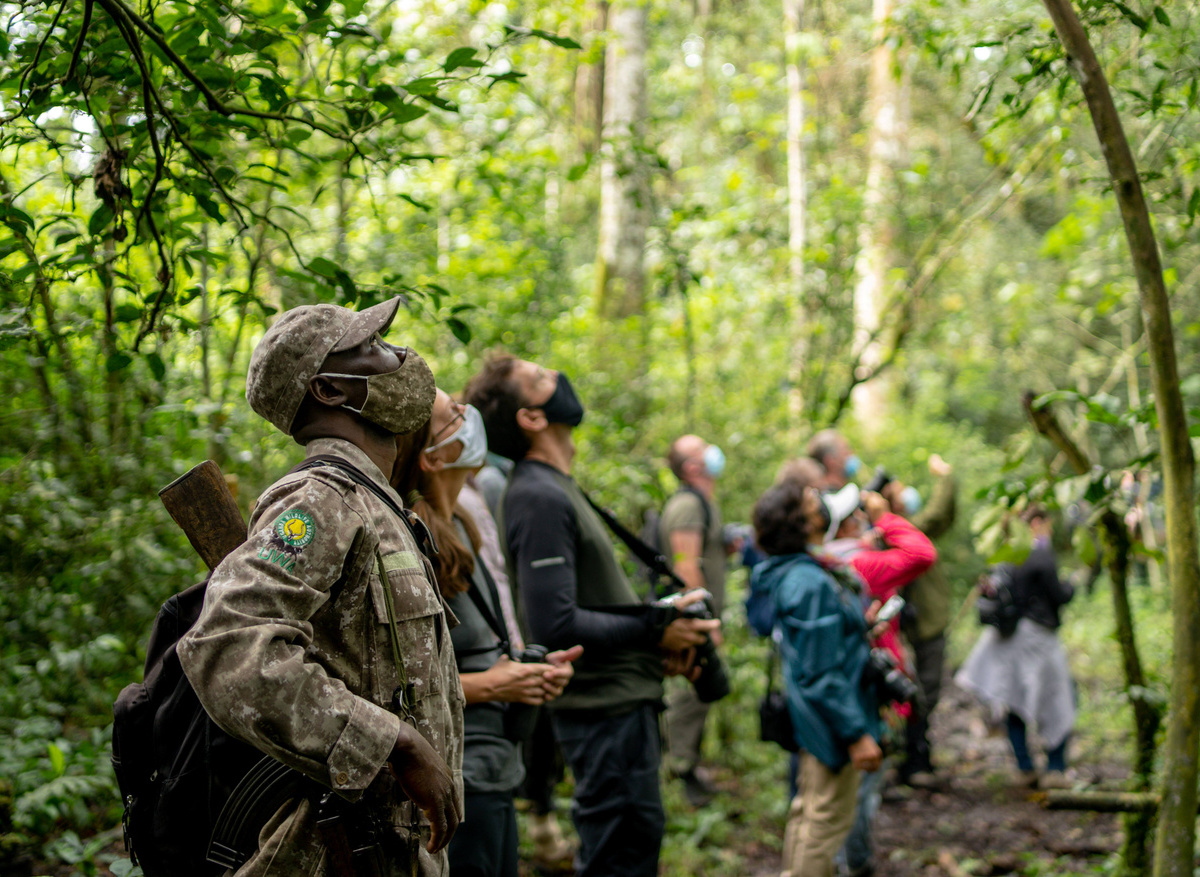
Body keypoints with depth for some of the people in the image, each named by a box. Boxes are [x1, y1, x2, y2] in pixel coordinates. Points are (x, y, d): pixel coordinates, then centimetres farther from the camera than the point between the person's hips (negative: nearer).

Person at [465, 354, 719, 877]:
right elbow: (555, 625, -25)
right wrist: (653, 632, -16)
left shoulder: (555, 489, 15)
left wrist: (657, 631, 6)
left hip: (620, 700, 10)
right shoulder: (537, 499, -18)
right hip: (605, 707, -10)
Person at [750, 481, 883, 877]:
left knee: (808, 809, 23)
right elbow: (822, 674, -26)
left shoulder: (790, 573, 3)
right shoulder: (812, 585, -27)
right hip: (832, 722, -10)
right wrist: (857, 733, -22)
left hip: (812, 718, 10)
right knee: (828, 819, 3)